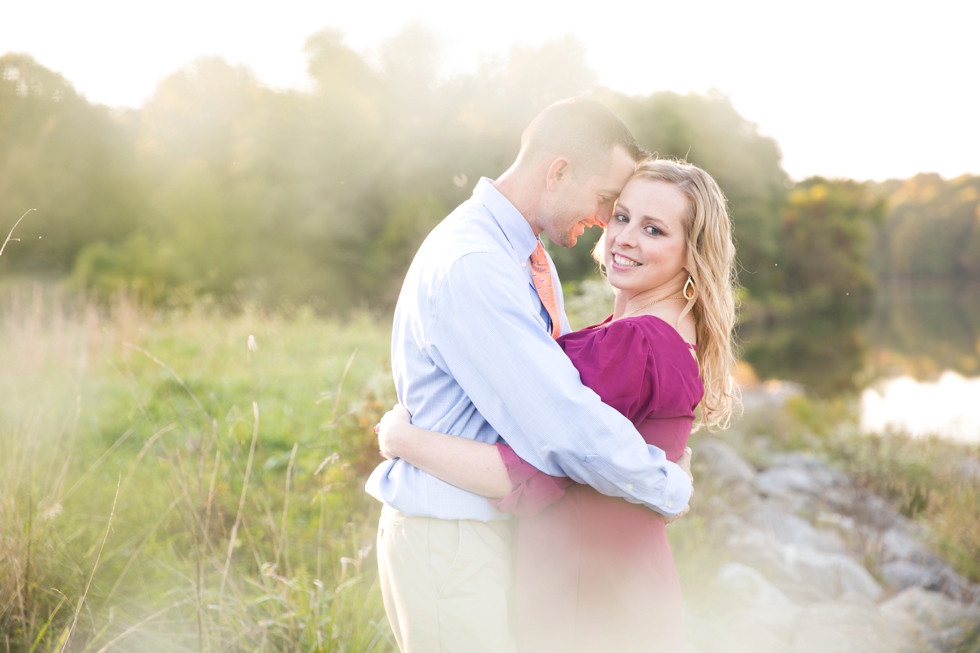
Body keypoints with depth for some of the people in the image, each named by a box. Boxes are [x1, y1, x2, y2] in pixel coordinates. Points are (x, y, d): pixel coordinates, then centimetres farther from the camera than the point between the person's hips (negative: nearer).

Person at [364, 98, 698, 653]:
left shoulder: (532, 257, 8)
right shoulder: (470, 266, -24)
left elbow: (554, 375, 23)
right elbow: (562, 428, -27)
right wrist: (670, 487, -12)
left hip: (497, 521, 9)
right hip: (450, 539, -9)